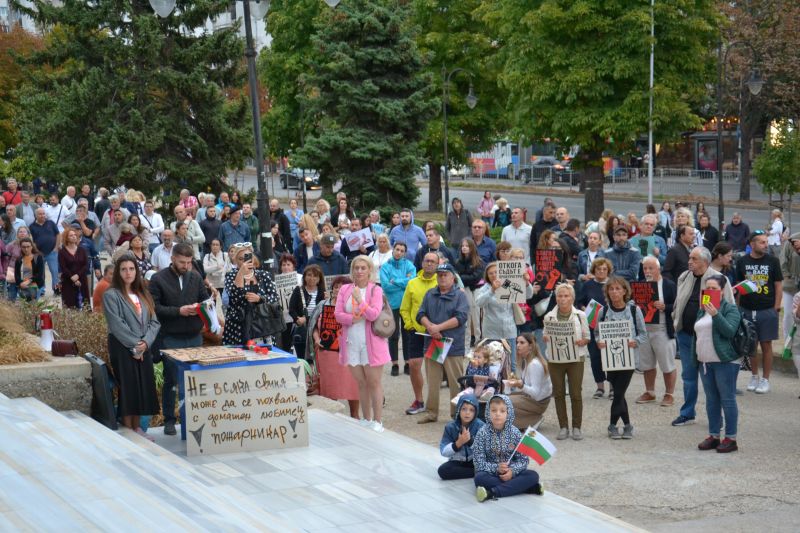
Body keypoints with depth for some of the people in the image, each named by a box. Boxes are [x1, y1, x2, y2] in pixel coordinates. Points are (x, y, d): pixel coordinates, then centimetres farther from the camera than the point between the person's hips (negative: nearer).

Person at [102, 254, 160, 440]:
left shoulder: (143, 295, 14)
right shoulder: (111, 295, -5)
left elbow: (154, 322, 7)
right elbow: (117, 325, -13)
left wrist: (145, 342, -9)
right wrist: (134, 345, -14)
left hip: (144, 349, 6)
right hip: (123, 349, -6)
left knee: (143, 386, 6)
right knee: (128, 387, -5)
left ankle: (137, 427, 15)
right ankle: (127, 429, 1)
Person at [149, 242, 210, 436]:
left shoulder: (195, 277, 9)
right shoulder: (158, 279, -4)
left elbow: (206, 299, 15)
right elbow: (154, 307, -11)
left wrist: (200, 307, -9)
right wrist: (178, 311, -18)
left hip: (194, 337, 4)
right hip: (170, 338, -4)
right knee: (171, 380, 2)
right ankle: (169, 420, 11)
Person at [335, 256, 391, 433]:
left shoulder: (375, 290, -3)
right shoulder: (344, 289, 7)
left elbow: (373, 314, -14)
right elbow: (338, 314, 0)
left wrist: (359, 299, -14)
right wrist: (354, 319, -13)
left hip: (371, 343, -3)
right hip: (352, 343, 3)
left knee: (374, 383, -1)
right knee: (361, 383, 11)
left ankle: (378, 421, 4)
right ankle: (366, 419, 21)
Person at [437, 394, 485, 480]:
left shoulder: (480, 426, -9)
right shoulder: (451, 427, -6)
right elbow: (443, 452, -10)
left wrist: (470, 440, -29)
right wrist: (458, 443, -25)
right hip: (458, 461, 3)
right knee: (442, 470, -28)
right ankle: (477, 472, -21)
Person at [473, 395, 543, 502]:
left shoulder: (515, 433, -1)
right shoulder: (482, 433, -6)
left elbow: (523, 459, -3)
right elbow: (479, 462, -10)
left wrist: (512, 470, -23)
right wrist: (496, 468, -26)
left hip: (511, 473, 2)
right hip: (490, 474, -2)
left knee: (533, 475, -24)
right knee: (479, 478, -35)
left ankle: (492, 493, -32)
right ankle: (528, 488, -30)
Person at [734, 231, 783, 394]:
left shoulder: (772, 261, -1)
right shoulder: (742, 262, 2)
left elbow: (778, 285, 2)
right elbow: (738, 285, 7)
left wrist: (776, 307, -5)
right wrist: (739, 307, 1)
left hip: (767, 310, -1)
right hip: (747, 310, 1)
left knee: (766, 345, 3)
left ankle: (765, 379, 11)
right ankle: (754, 376, 22)